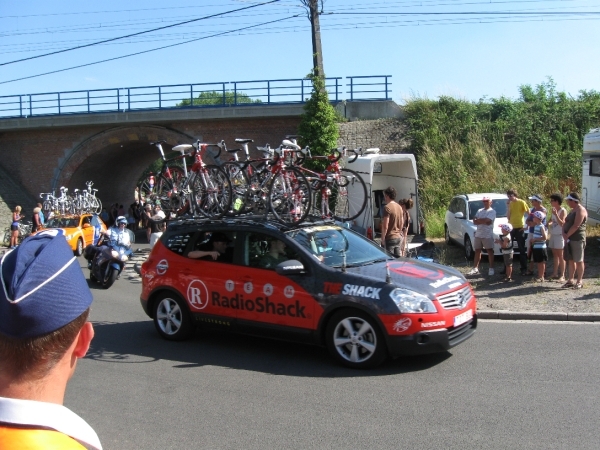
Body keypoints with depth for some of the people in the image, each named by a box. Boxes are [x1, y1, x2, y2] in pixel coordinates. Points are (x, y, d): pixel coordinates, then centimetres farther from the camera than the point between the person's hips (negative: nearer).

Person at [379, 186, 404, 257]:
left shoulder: (387, 207, -15)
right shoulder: (399, 207, 10)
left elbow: (385, 226, -18)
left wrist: (382, 238, -11)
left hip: (389, 238, -8)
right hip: (399, 237, 8)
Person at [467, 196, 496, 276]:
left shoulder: (492, 211, -3)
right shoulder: (479, 211, 14)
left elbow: (488, 221, -19)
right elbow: (474, 222, 3)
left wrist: (479, 220, -7)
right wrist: (484, 221, -11)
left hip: (488, 235, -6)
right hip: (478, 234, 6)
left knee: (490, 251, 0)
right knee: (477, 251, 8)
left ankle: (491, 269, 6)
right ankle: (475, 269, 12)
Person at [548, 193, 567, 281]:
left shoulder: (563, 211, -11)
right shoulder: (553, 210, 13)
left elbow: (562, 223, -19)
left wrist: (556, 214, -27)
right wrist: (549, 223, 4)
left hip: (560, 235, -8)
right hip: (553, 235, 8)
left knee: (560, 256, -6)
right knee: (555, 255, 11)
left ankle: (562, 275, -3)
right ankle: (555, 274, 17)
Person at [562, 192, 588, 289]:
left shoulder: (580, 210, -12)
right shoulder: (573, 210, 18)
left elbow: (576, 226, -20)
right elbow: (565, 223, 16)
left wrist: (567, 235, -13)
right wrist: (563, 233, -2)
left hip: (578, 239, -9)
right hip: (569, 239, 9)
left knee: (579, 260, -3)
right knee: (570, 260, 10)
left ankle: (579, 281, 2)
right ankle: (571, 280, 16)